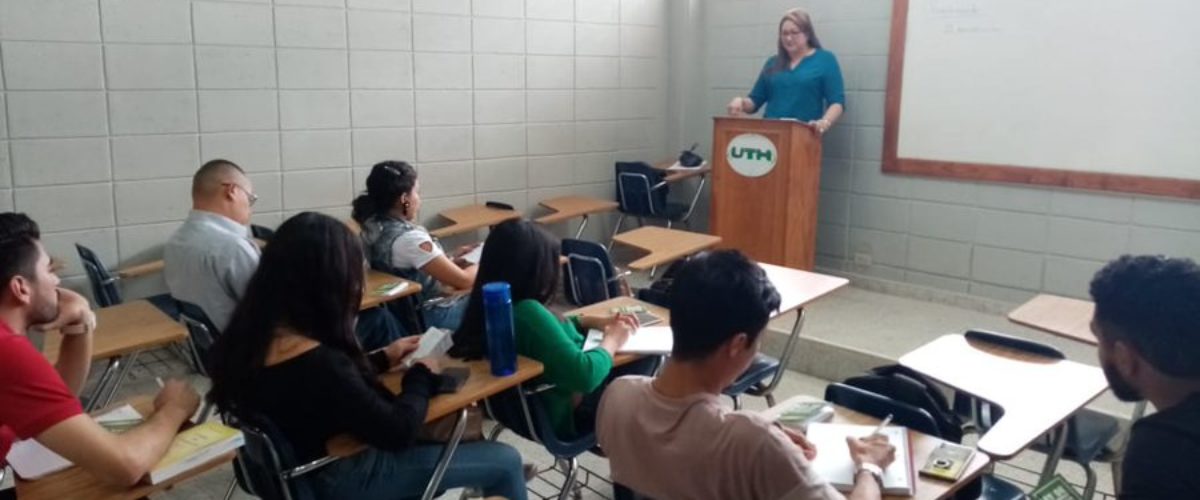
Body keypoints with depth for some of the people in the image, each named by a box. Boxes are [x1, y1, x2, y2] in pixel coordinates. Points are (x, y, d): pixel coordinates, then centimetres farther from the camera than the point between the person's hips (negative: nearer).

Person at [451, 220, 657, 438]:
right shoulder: (526, 312, -34)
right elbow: (585, 375, -39)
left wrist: (592, 321, 4)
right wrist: (611, 341, -18)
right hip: (565, 413, -9)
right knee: (646, 356, 7)